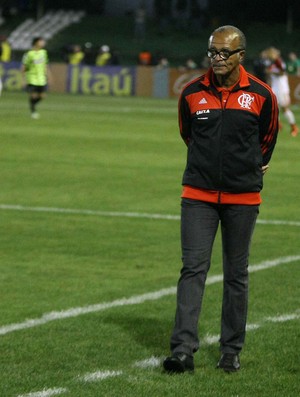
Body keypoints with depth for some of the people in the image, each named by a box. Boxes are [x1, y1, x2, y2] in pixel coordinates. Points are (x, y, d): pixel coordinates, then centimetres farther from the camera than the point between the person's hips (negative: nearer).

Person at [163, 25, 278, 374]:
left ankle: (231, 350, 16)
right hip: (198, 194, 0)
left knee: (236, 275, 7)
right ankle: (183, 348, -13)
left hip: (242, 198, 0)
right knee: (193, 268, -8)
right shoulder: (192, 93, -1)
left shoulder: (261, 95, -3)